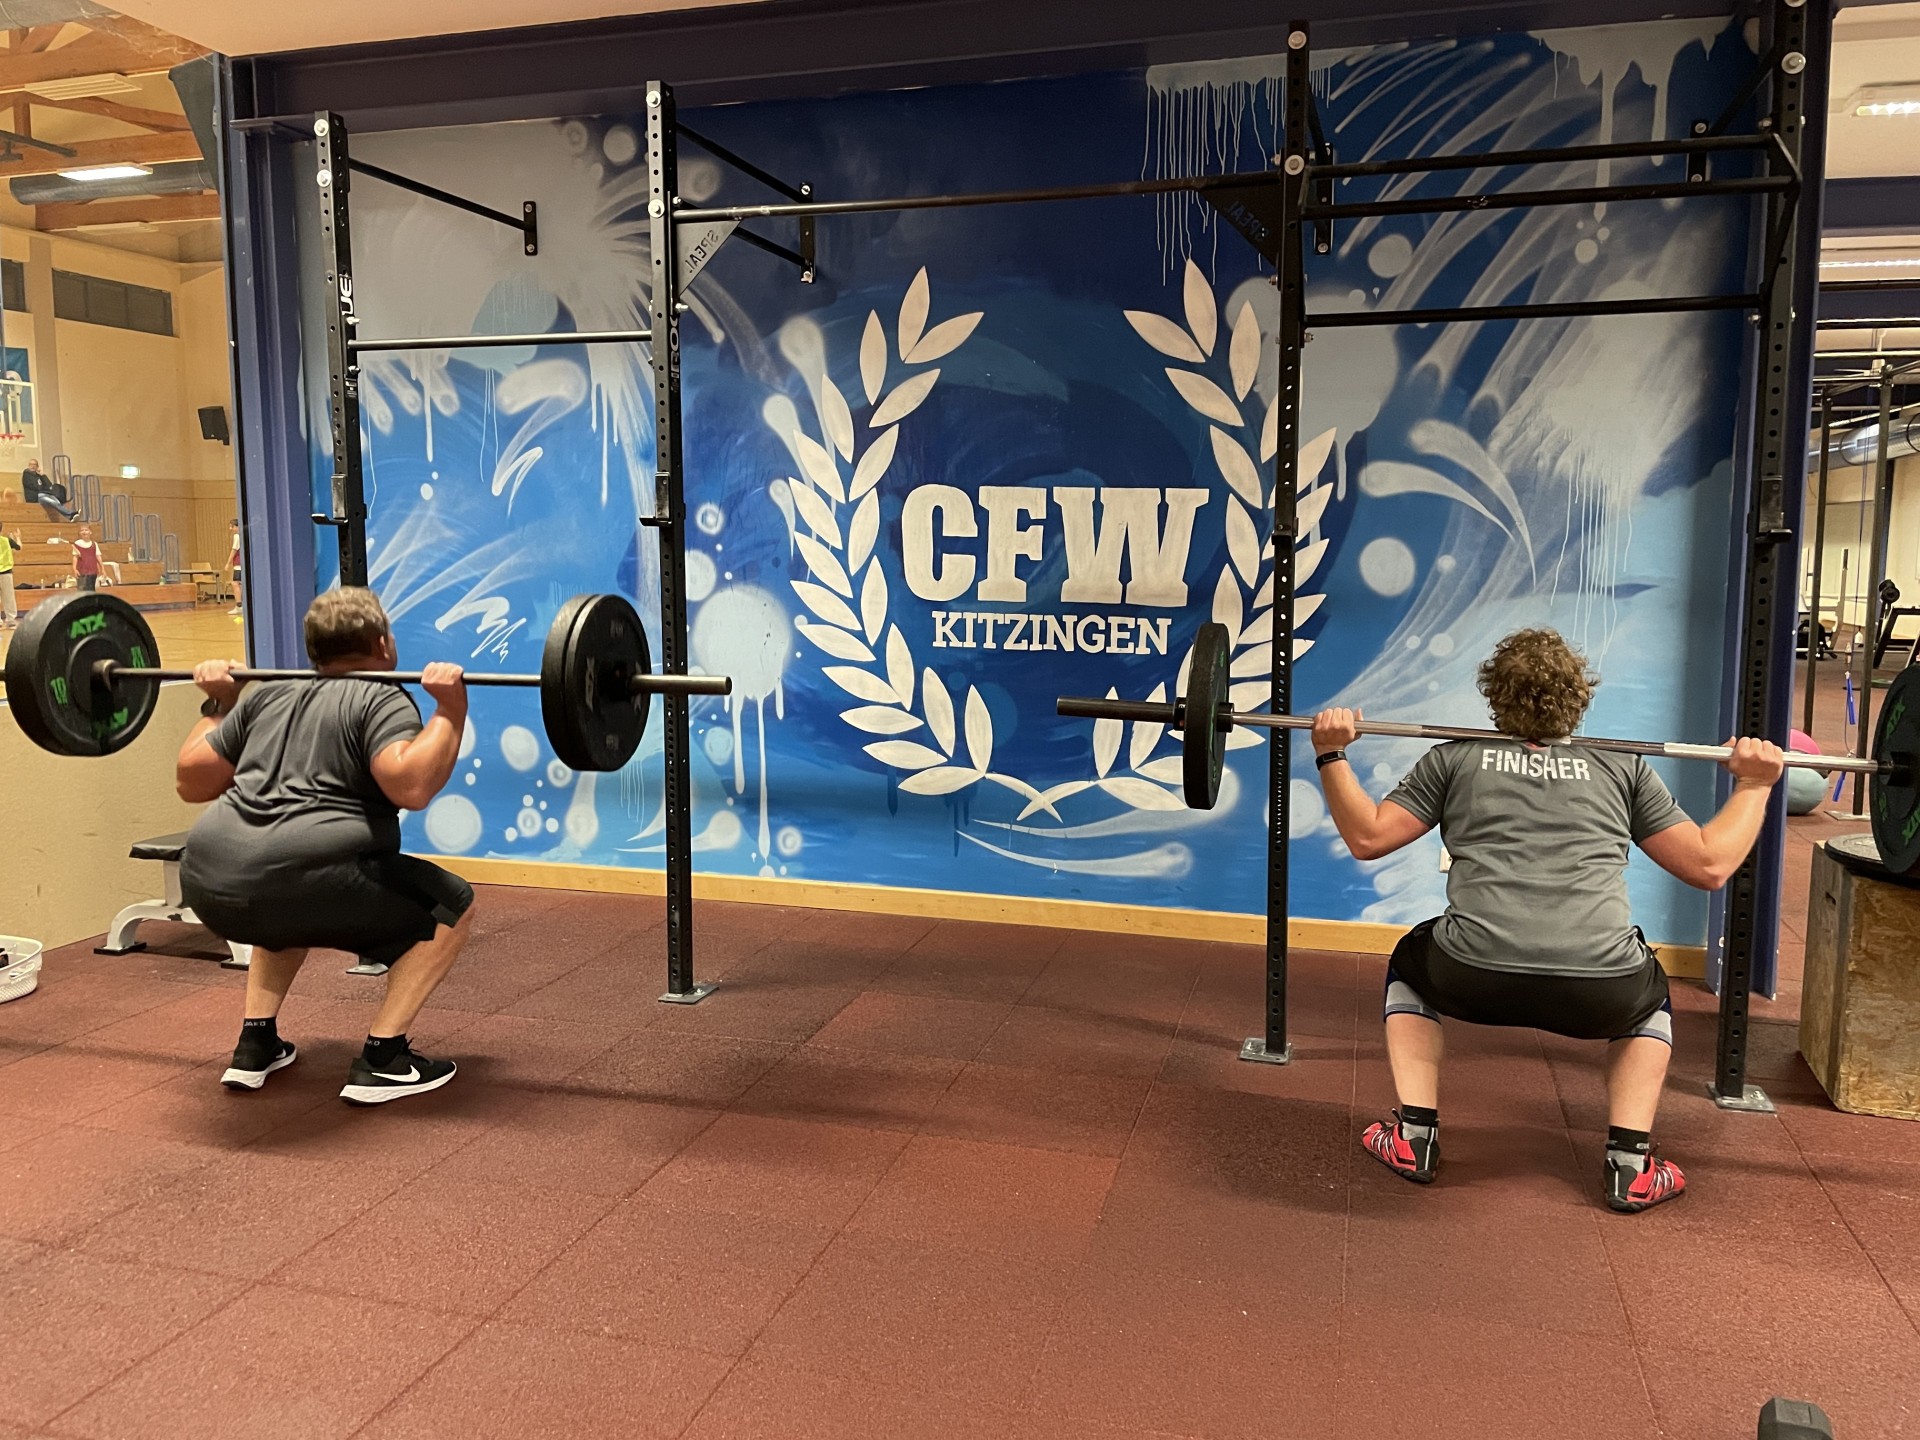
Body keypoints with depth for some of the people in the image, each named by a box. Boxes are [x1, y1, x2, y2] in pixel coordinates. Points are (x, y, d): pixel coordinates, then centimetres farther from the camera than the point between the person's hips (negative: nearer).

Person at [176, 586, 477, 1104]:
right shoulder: (382, 700, 3)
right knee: (450, 904, 10)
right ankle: (380, 1061, 7)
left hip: (206, 884, 8)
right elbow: (409, 784, -15)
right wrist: (450, 711, -7)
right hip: (296, 881, -7)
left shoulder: (267, 694, 23)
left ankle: (255, 1046, 29)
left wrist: (218, 706, 37)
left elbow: (192, 780, 26)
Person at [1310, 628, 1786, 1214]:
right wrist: (1754, 785, 34)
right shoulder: (1624, 768, 21)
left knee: (1410, 964, 35)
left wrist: (1331, 756, 26)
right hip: (1600, 994, 1)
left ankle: (1413, 1137, 25)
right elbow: (1710, 864, 22)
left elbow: (1367, 837, 18)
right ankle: (1631, 1165, 23)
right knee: (1650, 998, 38)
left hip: (1474, 979, -1)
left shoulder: (1456, 759, 18)